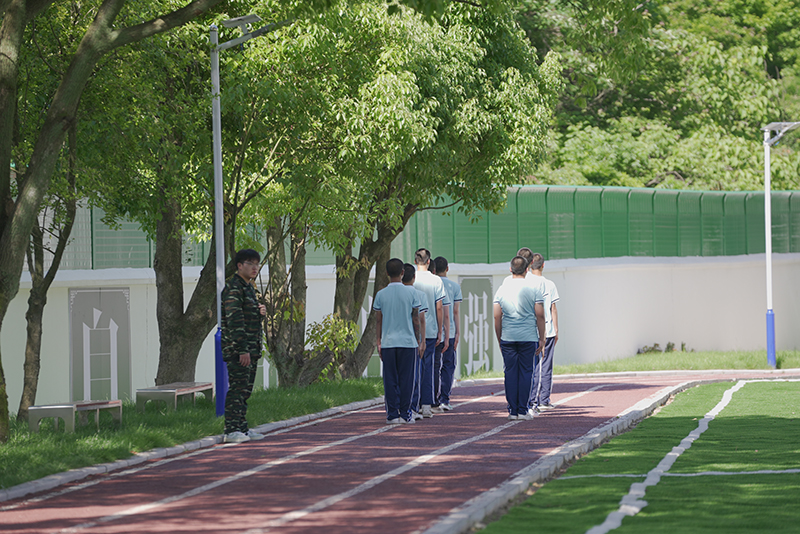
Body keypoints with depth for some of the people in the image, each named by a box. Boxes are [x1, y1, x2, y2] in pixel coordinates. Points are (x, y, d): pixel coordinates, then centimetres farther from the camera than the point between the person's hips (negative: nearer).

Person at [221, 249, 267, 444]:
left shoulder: (249, 287, 18)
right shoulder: (233, 288, -12)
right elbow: (235, 320, -19)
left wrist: (261, 311, 6)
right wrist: (242, 350, -23)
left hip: (251, 348, 10)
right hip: (238, 349, -10)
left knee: (246, 389, 11)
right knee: (237, 388, -11)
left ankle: (242, 428, 16)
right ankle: (232, 430, -10)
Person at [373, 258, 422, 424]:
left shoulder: (381, 295, 0)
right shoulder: (411, 293, -2)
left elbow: (378, 321, 4)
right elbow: (415, 319, 2)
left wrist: (378, 343, 12)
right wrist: (417, 339, 12)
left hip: (388, 342, 1)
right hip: (407, 342, -1)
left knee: (390, 379, 4)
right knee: (406, 379, 4)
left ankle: (392, 414, 1)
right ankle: (405, 414, 3)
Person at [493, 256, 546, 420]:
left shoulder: (502, 290, 5)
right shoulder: (534, 290, -2)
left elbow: (497, 317, 5)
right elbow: (540, 316, -3)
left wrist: (499, 339, 13)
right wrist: (541, 339, 4)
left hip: (507, 338, 2)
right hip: (528, 337, -2)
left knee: (510, 372, 6)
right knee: (526, 372, 3)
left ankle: (512, 410, 5)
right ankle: (522, 410, 1)